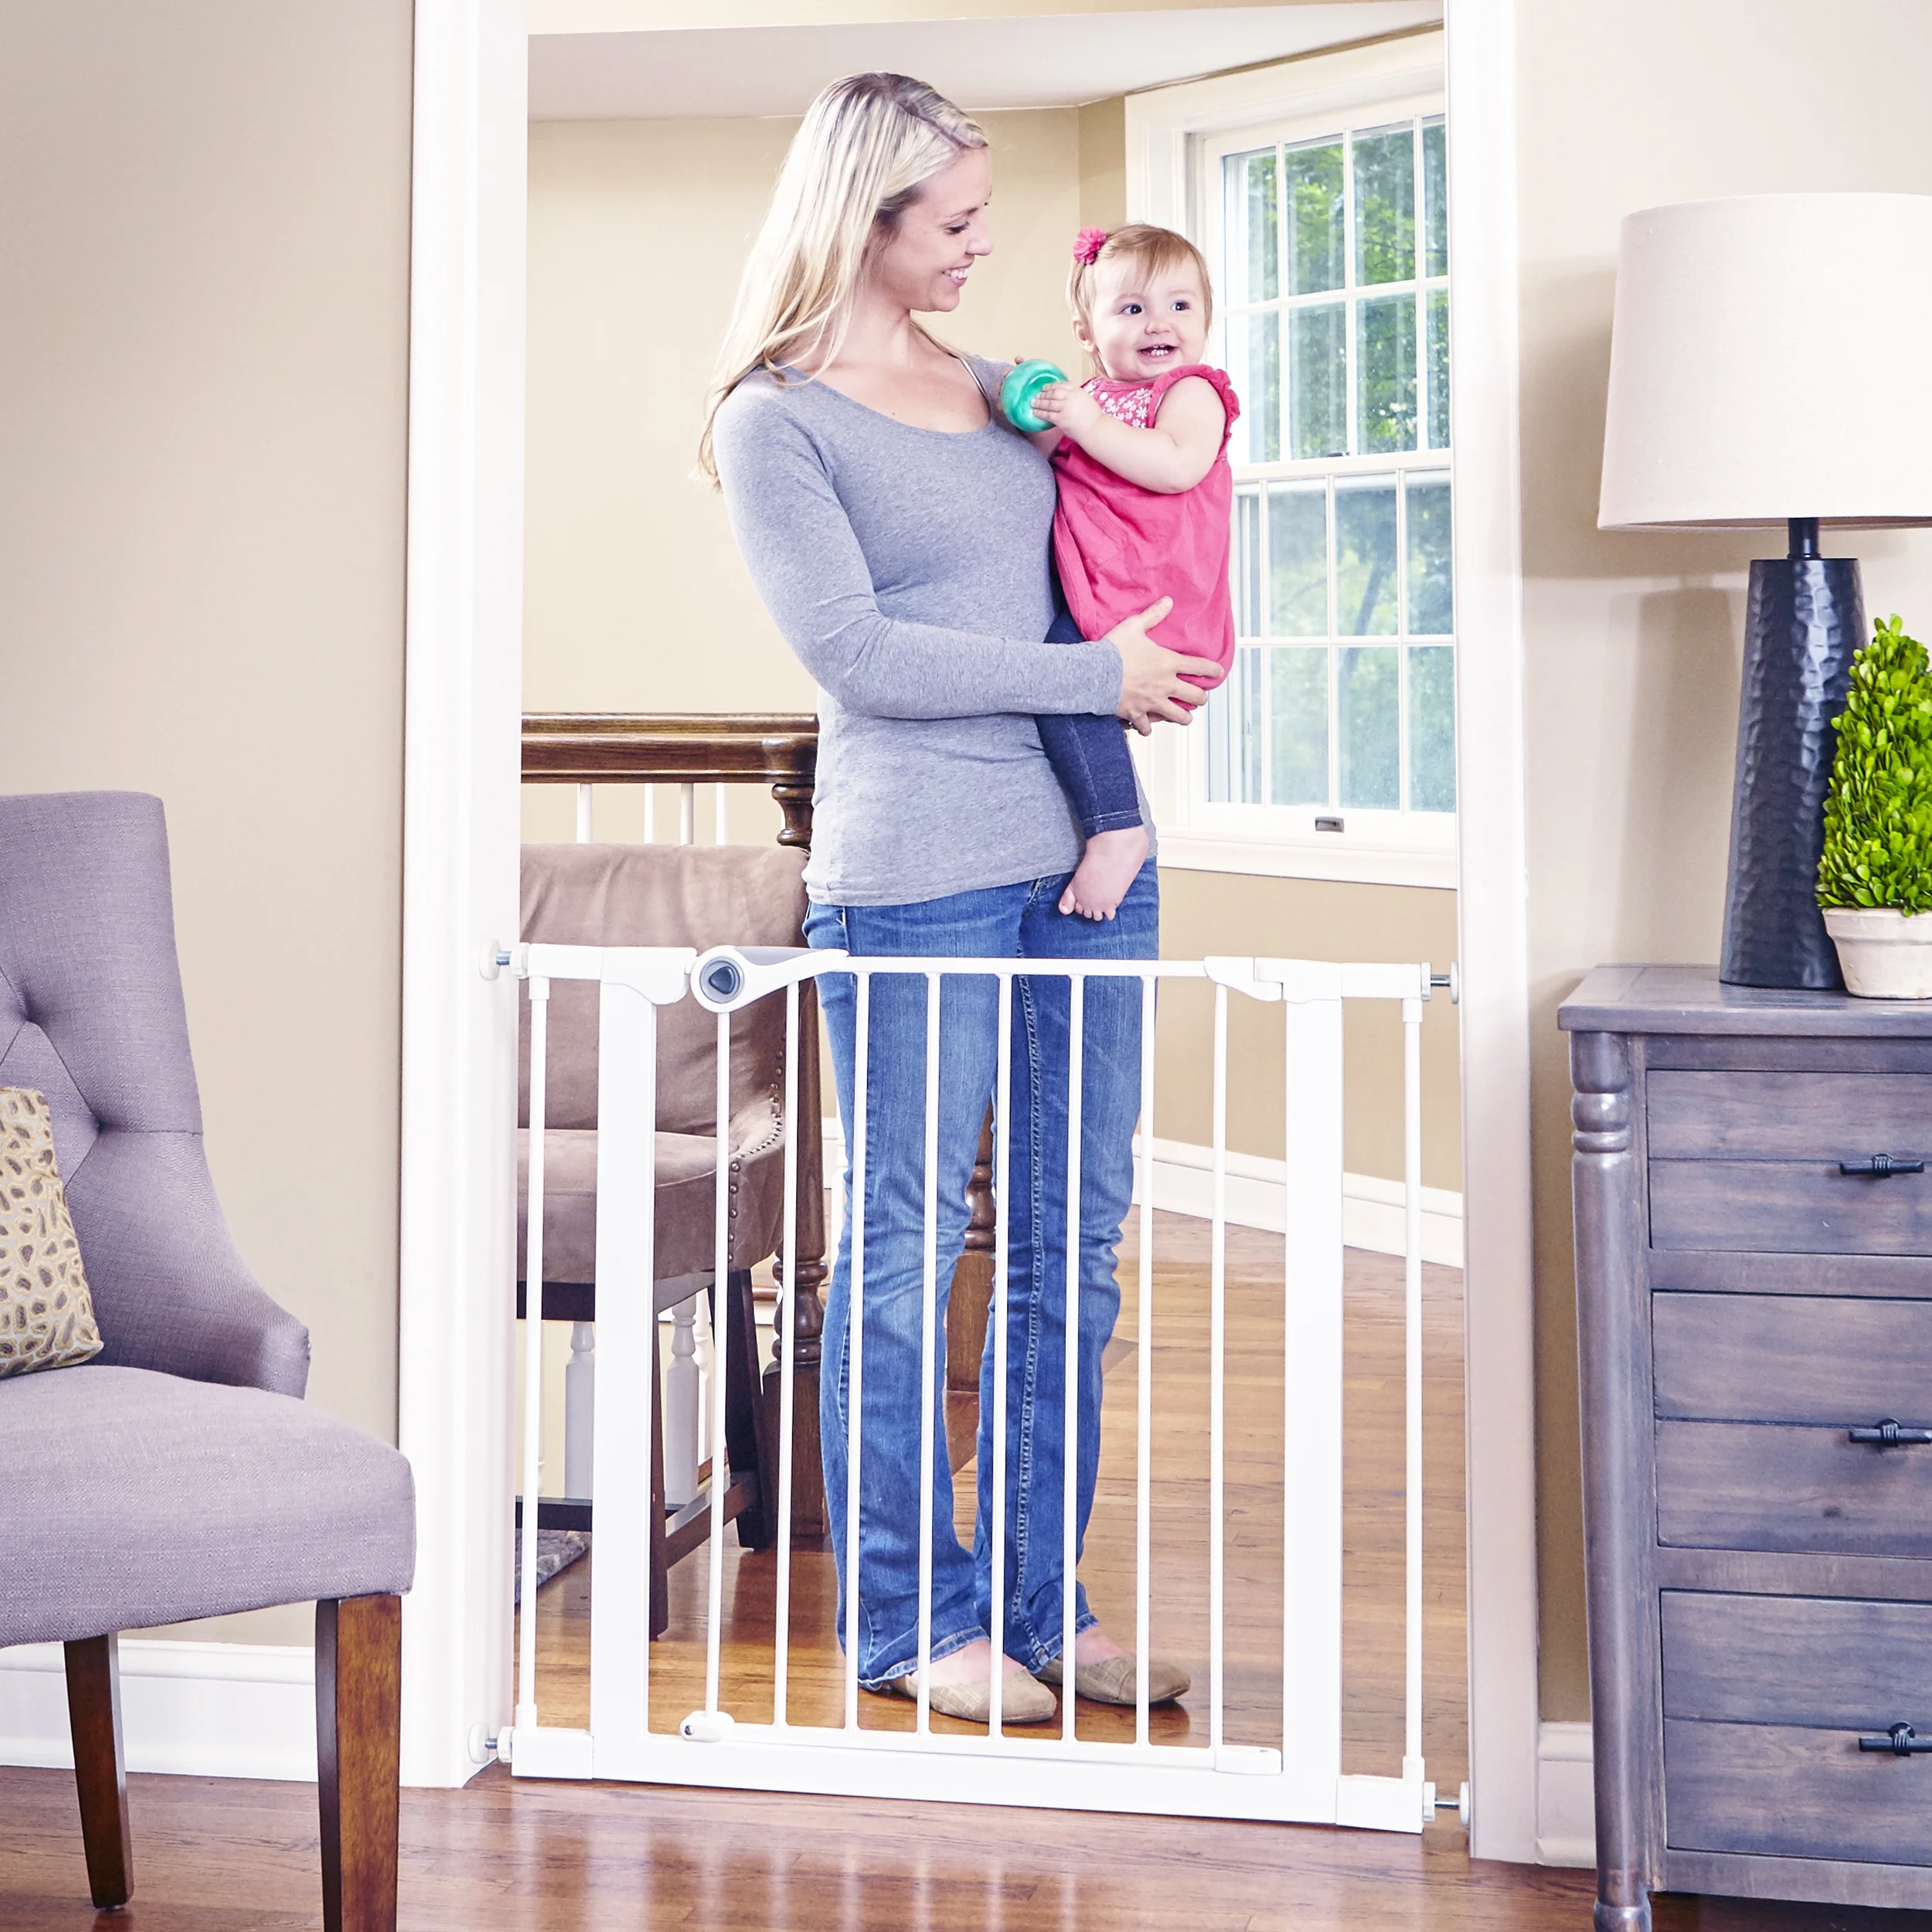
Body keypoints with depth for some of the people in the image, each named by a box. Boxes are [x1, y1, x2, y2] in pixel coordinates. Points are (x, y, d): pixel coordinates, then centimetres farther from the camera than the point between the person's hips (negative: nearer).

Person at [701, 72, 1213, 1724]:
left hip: (1086, 855, 7)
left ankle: (1042, 1599, 19)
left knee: (1075, 1242, 9)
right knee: (906, 1248, 1)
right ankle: (909, 1619, 13)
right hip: (916, 876, -7)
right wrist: (1095, 676, -10)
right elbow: (858, 654, -12)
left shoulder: (995, 388, 17)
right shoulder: (774, 420, -3)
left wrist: (1167, 646, 10)